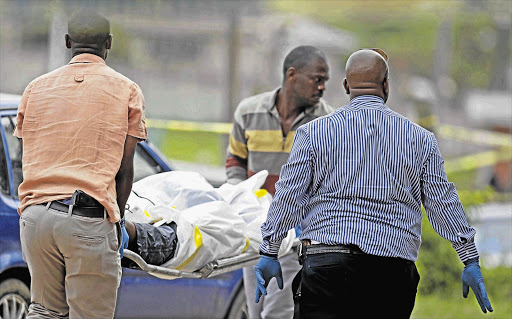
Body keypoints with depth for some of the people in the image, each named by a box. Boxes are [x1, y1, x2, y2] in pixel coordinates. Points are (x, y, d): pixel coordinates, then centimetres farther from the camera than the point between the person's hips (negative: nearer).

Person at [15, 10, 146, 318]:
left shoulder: (37, 88, 15)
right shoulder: (126, 91, 6)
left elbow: (32, 158, 17)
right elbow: (125, 169, 4)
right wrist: (117, 219, 15)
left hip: (35, 214, 4)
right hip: (89, 222, -4)